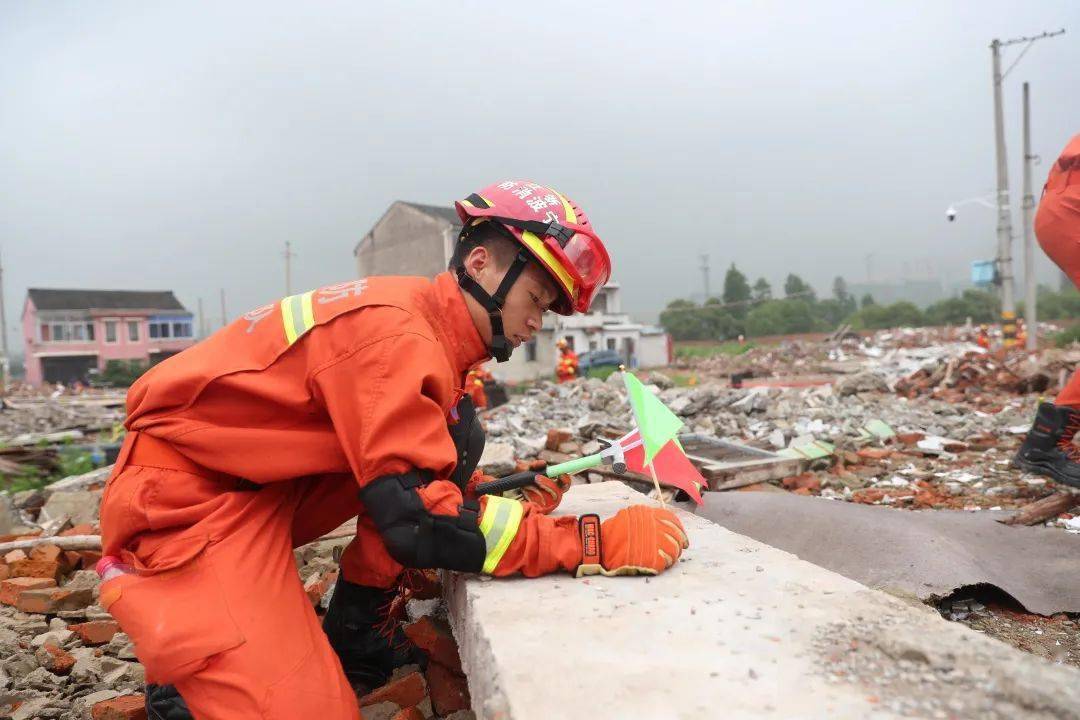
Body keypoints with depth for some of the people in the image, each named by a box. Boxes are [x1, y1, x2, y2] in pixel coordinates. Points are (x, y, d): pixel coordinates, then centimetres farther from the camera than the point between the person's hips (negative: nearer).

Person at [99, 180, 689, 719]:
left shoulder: (426, 327, 4)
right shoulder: (393, 332, -25)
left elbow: (424, 478, 12)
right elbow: (422, 522, -29)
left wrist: (513, 504, -3)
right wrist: (596, 542, -27)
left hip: (260, 488, 9)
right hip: (182, 499, -9)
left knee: (455, 438, 1)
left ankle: (348, 640, 7)